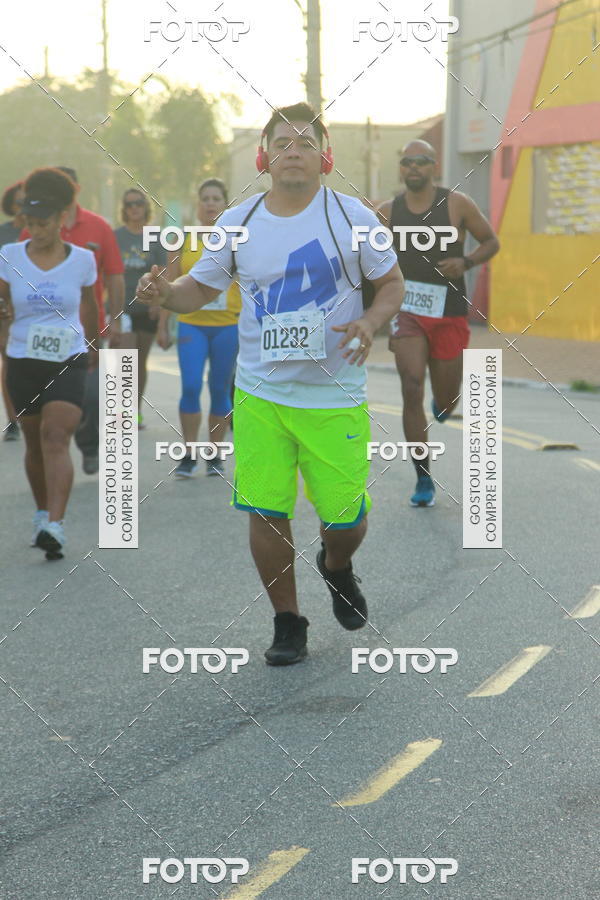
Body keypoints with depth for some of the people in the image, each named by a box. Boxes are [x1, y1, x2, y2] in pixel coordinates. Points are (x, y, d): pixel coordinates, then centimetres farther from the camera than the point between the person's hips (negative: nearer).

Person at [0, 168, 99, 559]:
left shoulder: (82, 259, -2)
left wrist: (93, 346, 31)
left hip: (69, 362, -2)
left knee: (55, 439, -18)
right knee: (35, 443, 13)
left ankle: (54, 527, -28)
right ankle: (42, 513, 33)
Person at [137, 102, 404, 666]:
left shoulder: (351, 216, -3)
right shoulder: (237, 223, 3)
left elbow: (392, 283, 5)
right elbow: (202, 287, 11)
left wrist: (370, 323, -15)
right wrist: (164, 294, -11)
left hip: (334, 398, -2)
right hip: (259, 395, 2)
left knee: (345, 516, 0)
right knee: (266, 512, 0)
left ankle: (337, 567, 36)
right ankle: (287, 622, 20)